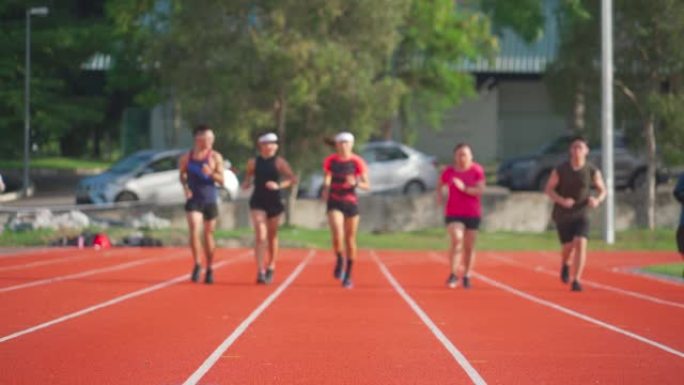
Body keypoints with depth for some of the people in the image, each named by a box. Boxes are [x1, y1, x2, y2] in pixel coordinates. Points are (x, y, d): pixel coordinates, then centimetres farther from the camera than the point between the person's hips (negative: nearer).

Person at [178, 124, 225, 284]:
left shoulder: (215, 157, -2)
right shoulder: (186, 157, 0)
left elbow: (221, 180, -4)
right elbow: (182, 175, 15)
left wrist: (211, 173, -23)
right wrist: (185, 186, -4)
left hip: (210, 200, 0)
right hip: (193, 200, 0)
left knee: (208, 234, 7)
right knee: (194, 230, -19)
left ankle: (209, 269, 20)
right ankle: (197, 265, -7)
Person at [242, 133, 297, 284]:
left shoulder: (279, 162, -3)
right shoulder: (253, 162, 2)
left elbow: (292, 179, -8)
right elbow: (247, 178, 16)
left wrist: (279, 185, -22)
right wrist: (246, 184, -6)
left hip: (274, 202, 0)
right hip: (258, 203, 0)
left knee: (272, 236, 12)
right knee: (260, 236, -13)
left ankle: (271, 267, 32)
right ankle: (260, 271, -17)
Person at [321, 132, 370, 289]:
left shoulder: (357, 162, -5)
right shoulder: (330, 161, 0)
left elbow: (367, 185, -5)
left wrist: (356, 183, -24)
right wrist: (326, 189, -5)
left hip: (351, 203, 0)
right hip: (335, 203, 0)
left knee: (350, 240, 6)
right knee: (337, 235, -23)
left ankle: (348, 275, 19)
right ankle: (339, 261, 6)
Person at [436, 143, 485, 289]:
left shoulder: (477, 170, -5)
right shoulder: (449, 171, 0)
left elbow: (480, 190, -13)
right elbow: (440, 184, 19)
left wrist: (464, 188, -25)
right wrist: (440, 194, 1)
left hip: (472, 214, 1)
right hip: (453, 213, -1)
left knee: (469, 246, 8)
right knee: (456, 239, -21)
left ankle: (467, 276, 23)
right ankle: (453, 274, -15)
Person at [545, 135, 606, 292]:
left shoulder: (592, 171, -8)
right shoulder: (560, 170, -10)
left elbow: (602, 190, 4)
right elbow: (548, 189, -4)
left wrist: (597, 200, -20)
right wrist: (561, 200, -23)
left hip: (581, 213, 0)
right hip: (562, 214, 0)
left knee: (580, 243, -18)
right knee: (568, 246, 5)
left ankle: (576, 281, -15)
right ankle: (565, 265, 42)